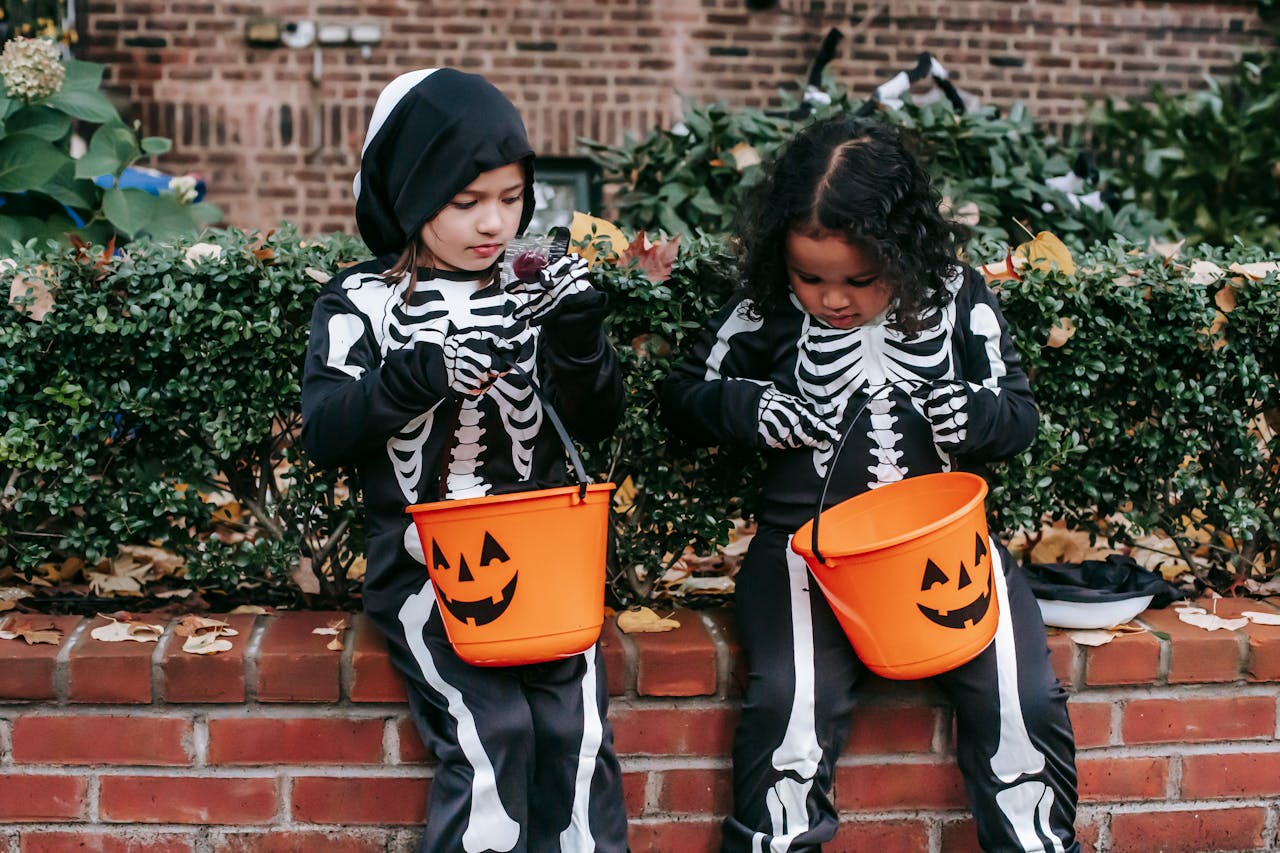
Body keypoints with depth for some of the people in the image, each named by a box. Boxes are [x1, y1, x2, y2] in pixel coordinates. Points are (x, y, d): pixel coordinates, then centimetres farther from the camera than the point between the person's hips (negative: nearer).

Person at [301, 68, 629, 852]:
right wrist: (424, 373, -26)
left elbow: (597, 421, 7)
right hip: (423, 562, -2)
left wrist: (580, 337, -12)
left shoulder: (533, 290, 8)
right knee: (492, 734, -18)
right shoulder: (363, 301, 1)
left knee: (577, 730, -12)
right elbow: (324, 435, -10)